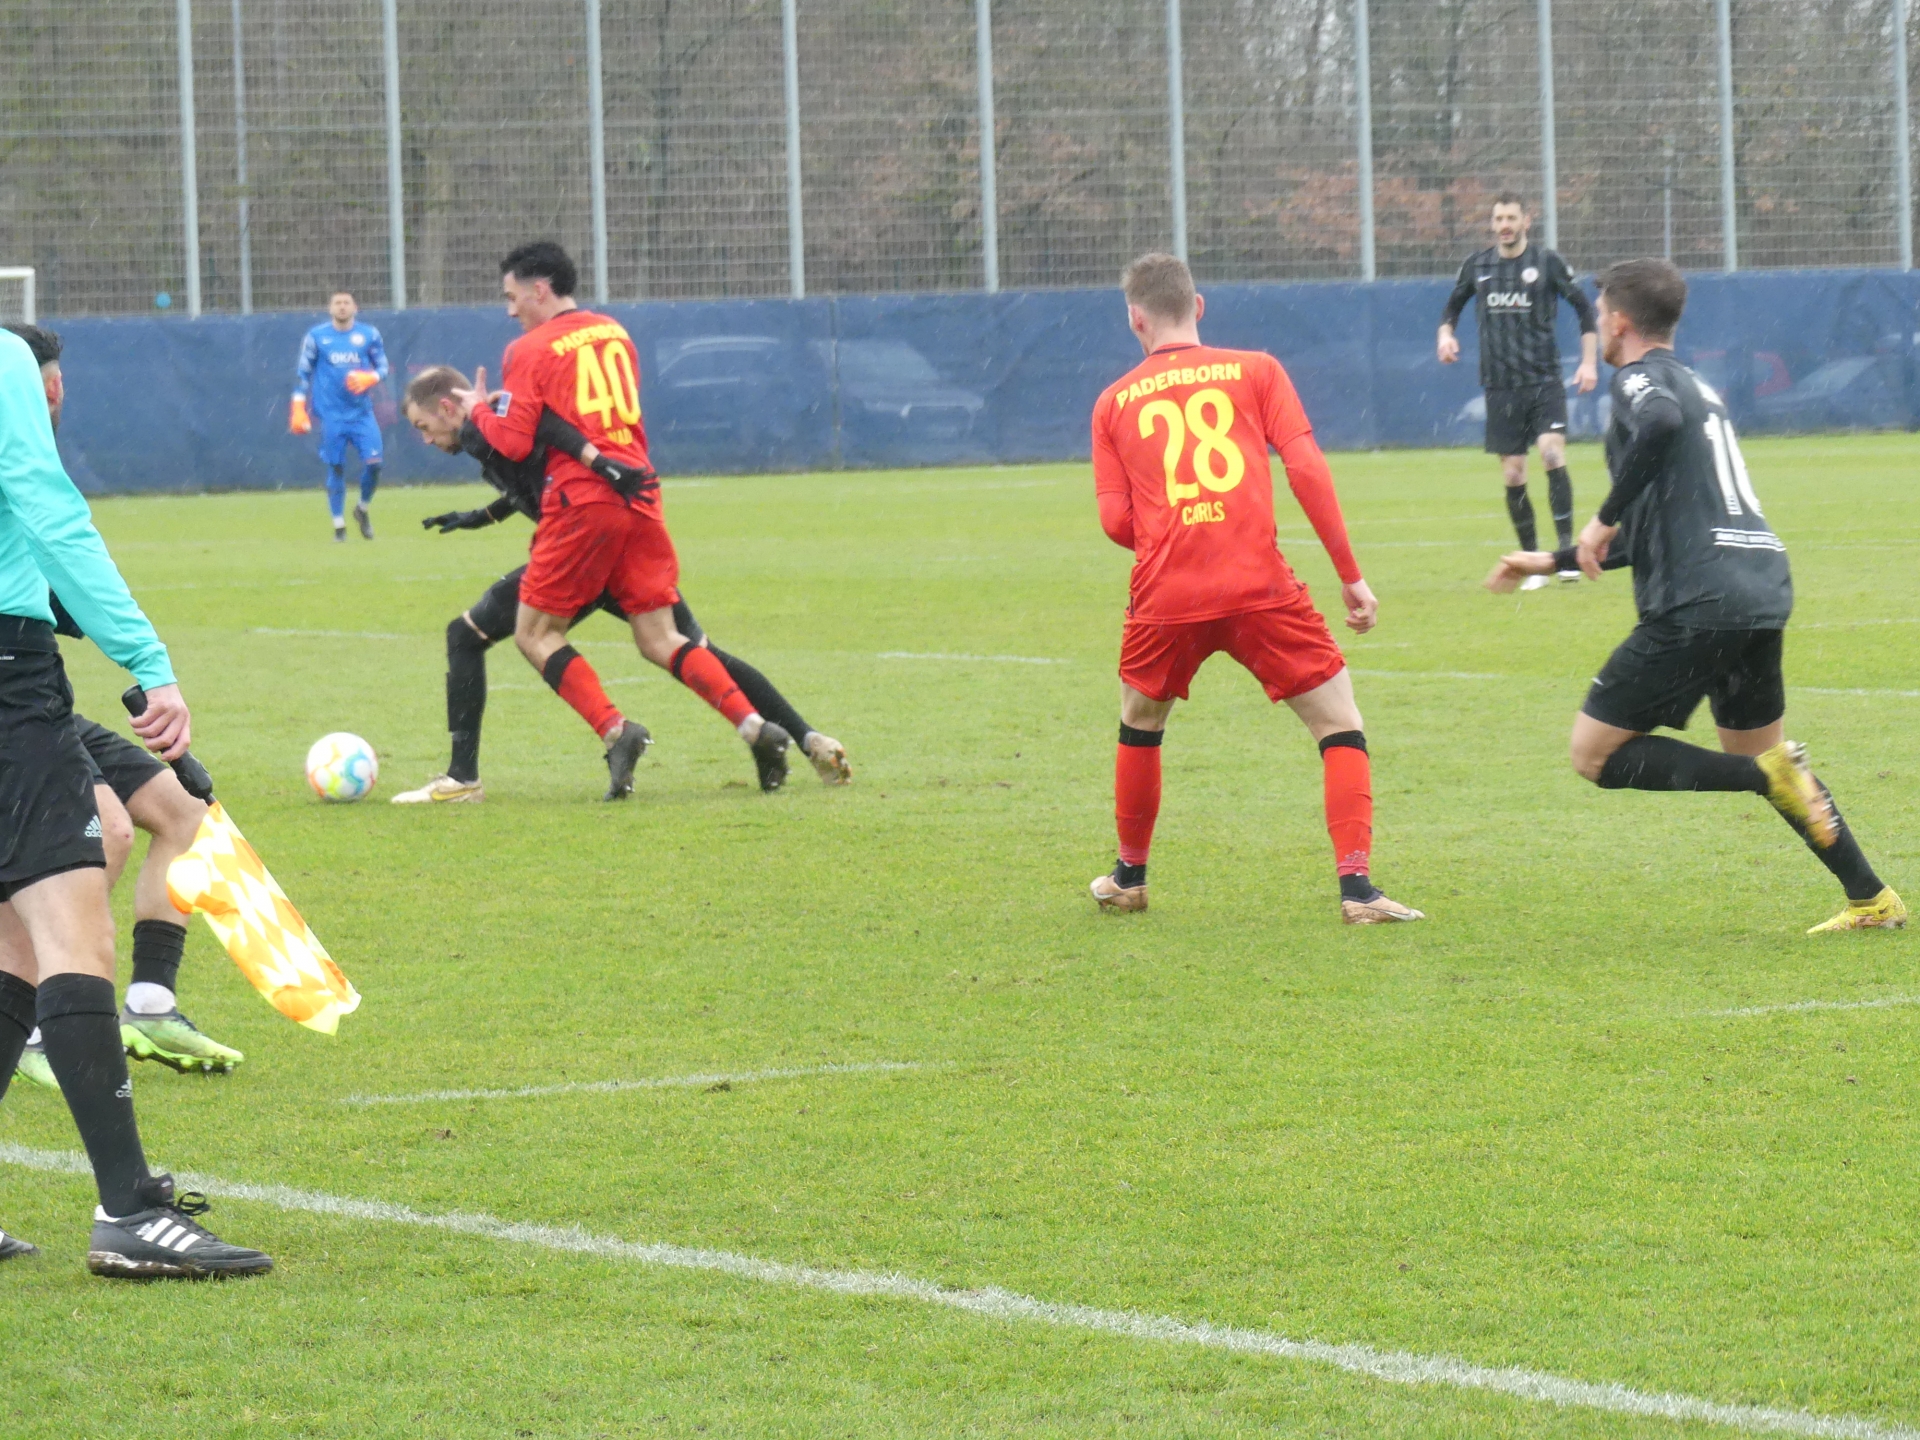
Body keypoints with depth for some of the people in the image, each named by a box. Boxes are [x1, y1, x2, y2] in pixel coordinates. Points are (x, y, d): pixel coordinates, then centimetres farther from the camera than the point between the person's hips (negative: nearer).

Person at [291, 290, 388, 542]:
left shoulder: (369, 334, 5)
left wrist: (369, 378, -13)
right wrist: (298, 409, -1)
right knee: (336, 469, 0)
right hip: (331, 415, -1)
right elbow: (302, 373, 5)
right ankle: (338, 525, 9)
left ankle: (363, 509, 17)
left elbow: (383, 367, 9)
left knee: (373, 462, -10)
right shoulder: (316, 336, 2)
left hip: (362, 412, 1)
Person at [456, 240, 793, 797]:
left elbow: (512, 443, -8)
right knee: (659, 638, 9)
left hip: (581, 502, -6)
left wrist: (479, 409, 11)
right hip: (640, 496, 6)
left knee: (535, 633, 5)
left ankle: (615, 730, -14)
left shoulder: (530, 351, -4)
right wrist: (507, 403, 26)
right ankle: (755, 726, -9)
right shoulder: (614, 333, 17)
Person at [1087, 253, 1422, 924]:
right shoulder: (1255, 370, 8)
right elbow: (1306, 469, -2)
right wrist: (1351, 575, 1)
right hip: (1259, 586, -2)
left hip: (1165, 594, 2)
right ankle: (1356, 887, -8)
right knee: (1340, 723, 6)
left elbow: (1116, 522, 7)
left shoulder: (1114, 402, 12)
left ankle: (1129, 878, 37)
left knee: (1139, 724, 28)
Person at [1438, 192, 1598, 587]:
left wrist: (1589, 361, -1)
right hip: (1500, 386, 3)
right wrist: (1446, 333, 2)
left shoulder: (1546, 263, -1)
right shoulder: (1477, 265, 7)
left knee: (1552, 452, -22)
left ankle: (1566, 547, -19)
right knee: (1513, 476, 2)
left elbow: (1584, 308, 6)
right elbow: (1453, 305, 23)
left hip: (1543, 380, -3)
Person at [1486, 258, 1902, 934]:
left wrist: (1606, 518, -18)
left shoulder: (1640, 376, 0)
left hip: (1695, 603, -9)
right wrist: (1553, 561, 38)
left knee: (1595, 753, -1)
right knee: (1758, 755, 23)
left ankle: (1768, 775, -16)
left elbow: (1660, 422, -28)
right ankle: (1873, 901, 14)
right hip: (1764, 584, 9)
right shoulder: (1697, 387, 28)